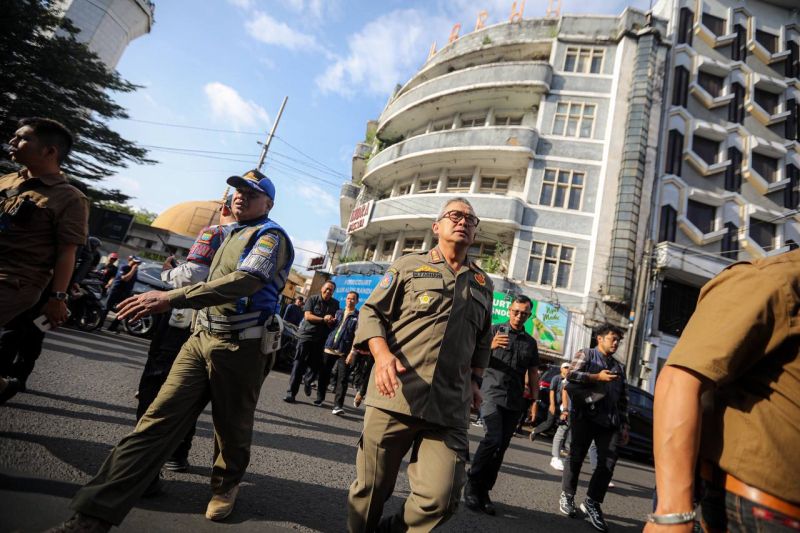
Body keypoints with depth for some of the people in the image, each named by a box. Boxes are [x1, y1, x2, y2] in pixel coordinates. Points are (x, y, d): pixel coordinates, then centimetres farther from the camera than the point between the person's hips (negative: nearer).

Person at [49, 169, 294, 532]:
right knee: (158, 420, 1)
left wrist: (171, 298, -29)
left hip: (241, 347, -7)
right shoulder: (234, 234, 20)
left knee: (231, 426, 8)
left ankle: (226, 486, 34)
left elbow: (246, 281, -26)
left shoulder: (270, 236, -8)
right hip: (202, 338, 7)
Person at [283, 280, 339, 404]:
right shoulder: (313, 299, -1)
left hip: (321, 339, 3)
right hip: (306, 335, -3)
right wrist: (323, 319, -15)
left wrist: (332, 321, -10)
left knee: (316, 365, 6)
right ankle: (291, 393, 1)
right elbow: (307, 316, -10)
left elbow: (337, 320, 13)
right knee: (298, 364, -4)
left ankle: (307, 381, 38)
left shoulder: (335, 304, 8)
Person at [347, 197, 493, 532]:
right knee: (371, 488, 9)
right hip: (394, 396, -2)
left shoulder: (483, 284, 18)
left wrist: (475, 380, 17)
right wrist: (382, 354, -14)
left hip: (450, 407, 3)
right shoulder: (409, 265, 7)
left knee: (441, 498, -5)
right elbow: (372, 312, 3)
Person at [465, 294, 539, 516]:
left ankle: (483, 491, 16)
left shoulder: (531, 342, 15)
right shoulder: (494, 330, 3)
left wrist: (534, 400, 11)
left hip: (514, 402, 4)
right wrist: (490, 346, -21)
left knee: (501, 448, 4)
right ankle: (472, 484, -3)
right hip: (492, 394, -4)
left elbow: (533, 374, 19)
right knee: (493, 439, -20)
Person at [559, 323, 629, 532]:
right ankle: (567, 496, 20)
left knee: (608, 463, -5)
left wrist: (624, 425, 13)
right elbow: (570, 375, -10)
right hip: (585, 415, -4)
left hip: (610, 421, 5)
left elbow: (623, 399, 19)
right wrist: (597, 377, -13)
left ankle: (592, 503, 8)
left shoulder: (619, 367, 22)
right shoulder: (586, 354, 7)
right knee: (576, 457, 3)